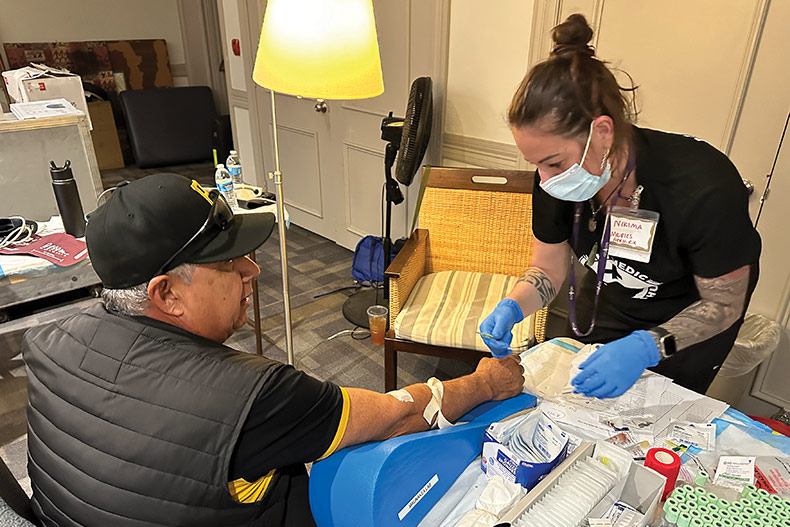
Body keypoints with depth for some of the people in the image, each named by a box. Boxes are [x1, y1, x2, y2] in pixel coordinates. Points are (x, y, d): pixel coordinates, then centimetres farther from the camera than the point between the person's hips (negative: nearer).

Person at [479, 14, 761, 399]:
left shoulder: (704, 189, -39)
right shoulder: (555, 183, -25)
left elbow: (725, 304, -24)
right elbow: (548, 270, -10)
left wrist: (647, 347, -41)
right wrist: (511, 308, -31)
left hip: (690, 309, -3)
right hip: (610, 295, 4)